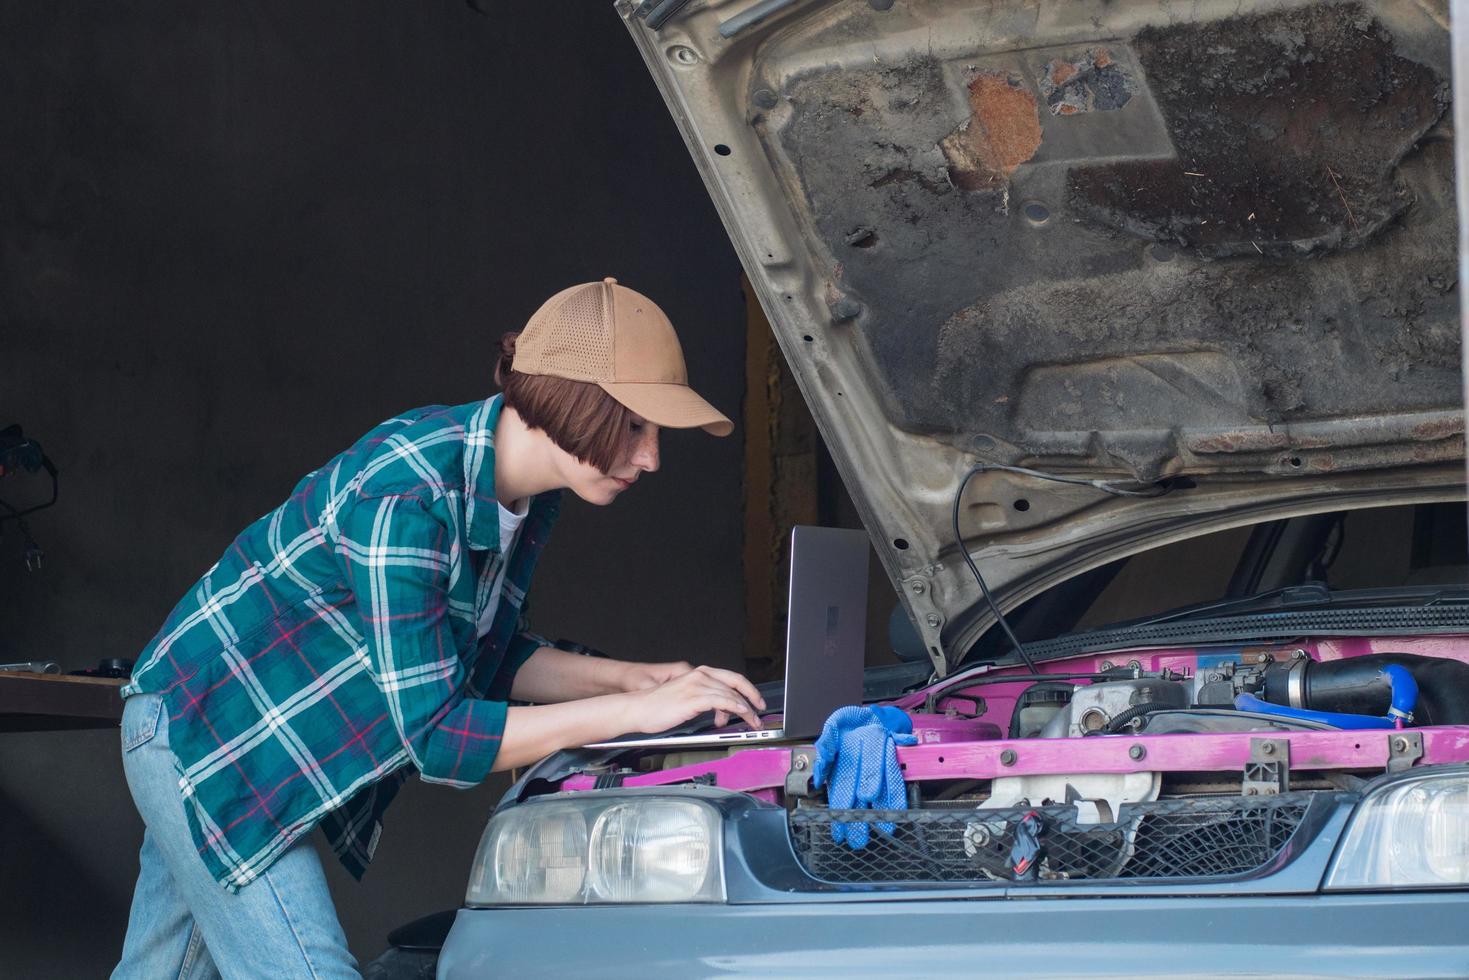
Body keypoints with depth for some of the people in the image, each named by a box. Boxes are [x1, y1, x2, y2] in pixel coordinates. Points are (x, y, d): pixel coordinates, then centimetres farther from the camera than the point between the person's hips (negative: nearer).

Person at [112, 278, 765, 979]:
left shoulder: (521, 492, -4)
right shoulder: (404, 500, -33)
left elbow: (491, 658, 9)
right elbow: (436, 735, -32)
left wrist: (637, 677, -6)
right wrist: (638, 710, -30)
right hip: (200, 733, -9)